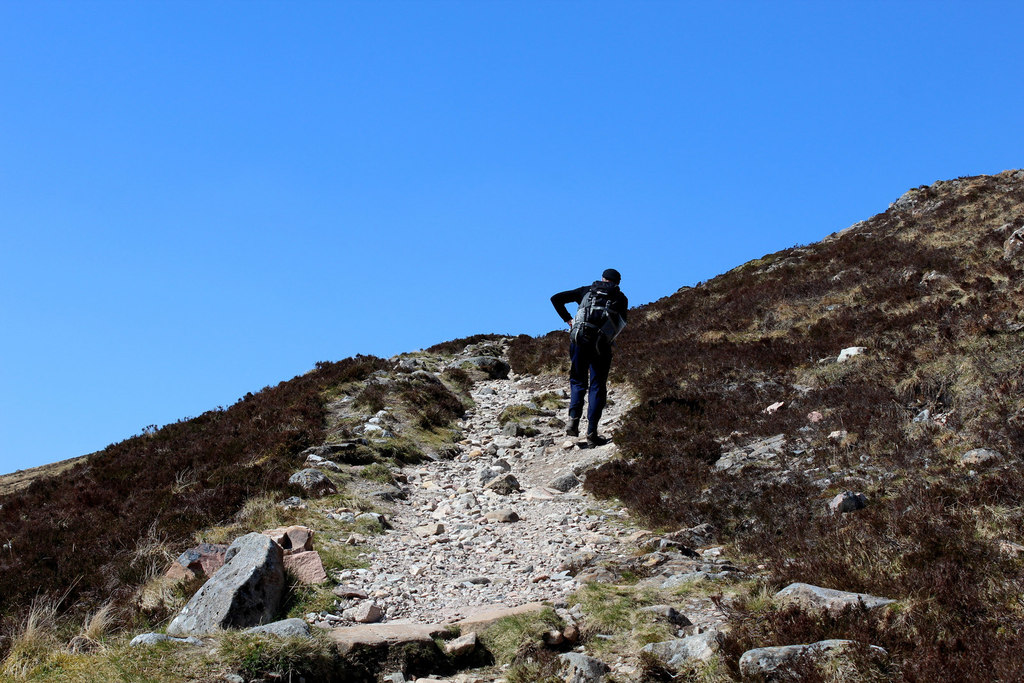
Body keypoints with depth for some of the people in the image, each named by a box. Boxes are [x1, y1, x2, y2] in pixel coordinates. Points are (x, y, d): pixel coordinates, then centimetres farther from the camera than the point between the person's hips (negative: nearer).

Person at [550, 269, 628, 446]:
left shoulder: (586, 290, 17)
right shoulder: (621, 298, 15)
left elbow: (556, 298, 12)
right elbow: (621, 324, 7)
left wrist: (567, 319, 15)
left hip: (579, 339, 1)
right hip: (602, 344, -1)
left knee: (578, 382, 16)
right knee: (597, 387, 5)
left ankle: (573, 419, -6)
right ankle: (591, 432, -2)